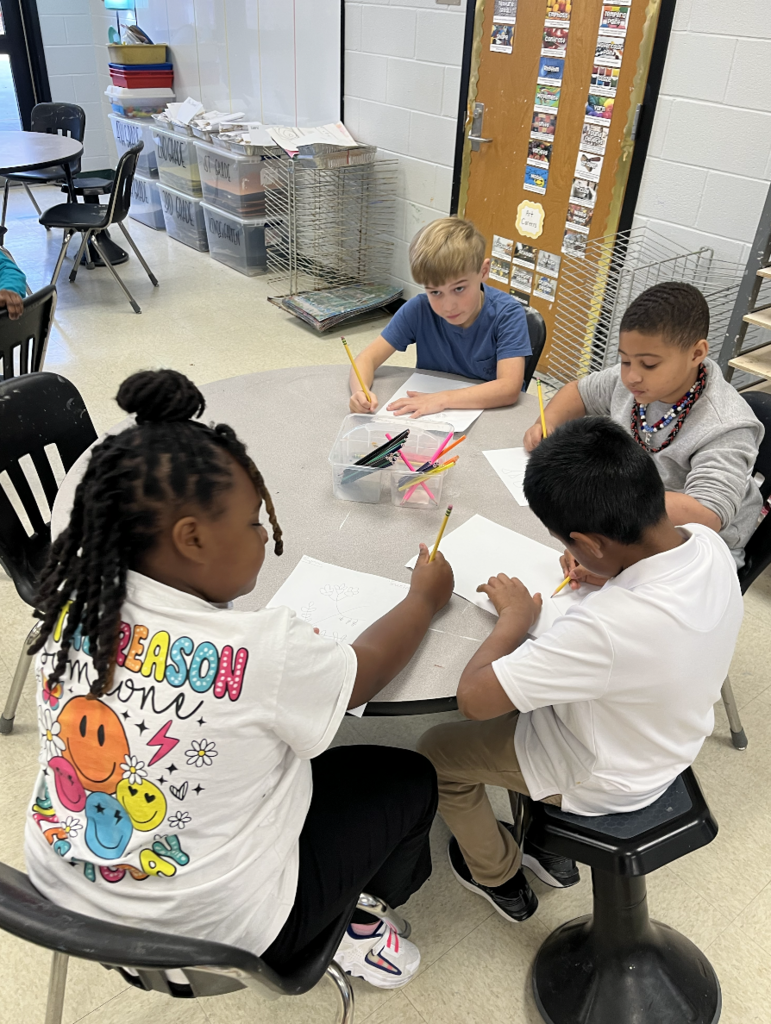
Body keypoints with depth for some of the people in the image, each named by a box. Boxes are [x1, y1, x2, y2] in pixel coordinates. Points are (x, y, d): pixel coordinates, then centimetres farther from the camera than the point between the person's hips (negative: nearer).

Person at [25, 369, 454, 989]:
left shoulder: (75, 599, -17)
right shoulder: (262, 651, -33)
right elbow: (364, 671, -11)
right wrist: (425, 597, 4)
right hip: (209, 925, -6)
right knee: (409, 779, 12)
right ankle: (356, 921, 35)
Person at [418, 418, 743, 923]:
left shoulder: (605, 627, -45)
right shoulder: (707, 542, -20)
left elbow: (473, 697, -35)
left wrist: (516, 615, -21)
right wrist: (608, 573, -7)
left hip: (602, 782, -7)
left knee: (437, 751, 12)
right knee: (526, 689, 28)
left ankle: (500, 878, 38)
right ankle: (551, 850, 42)